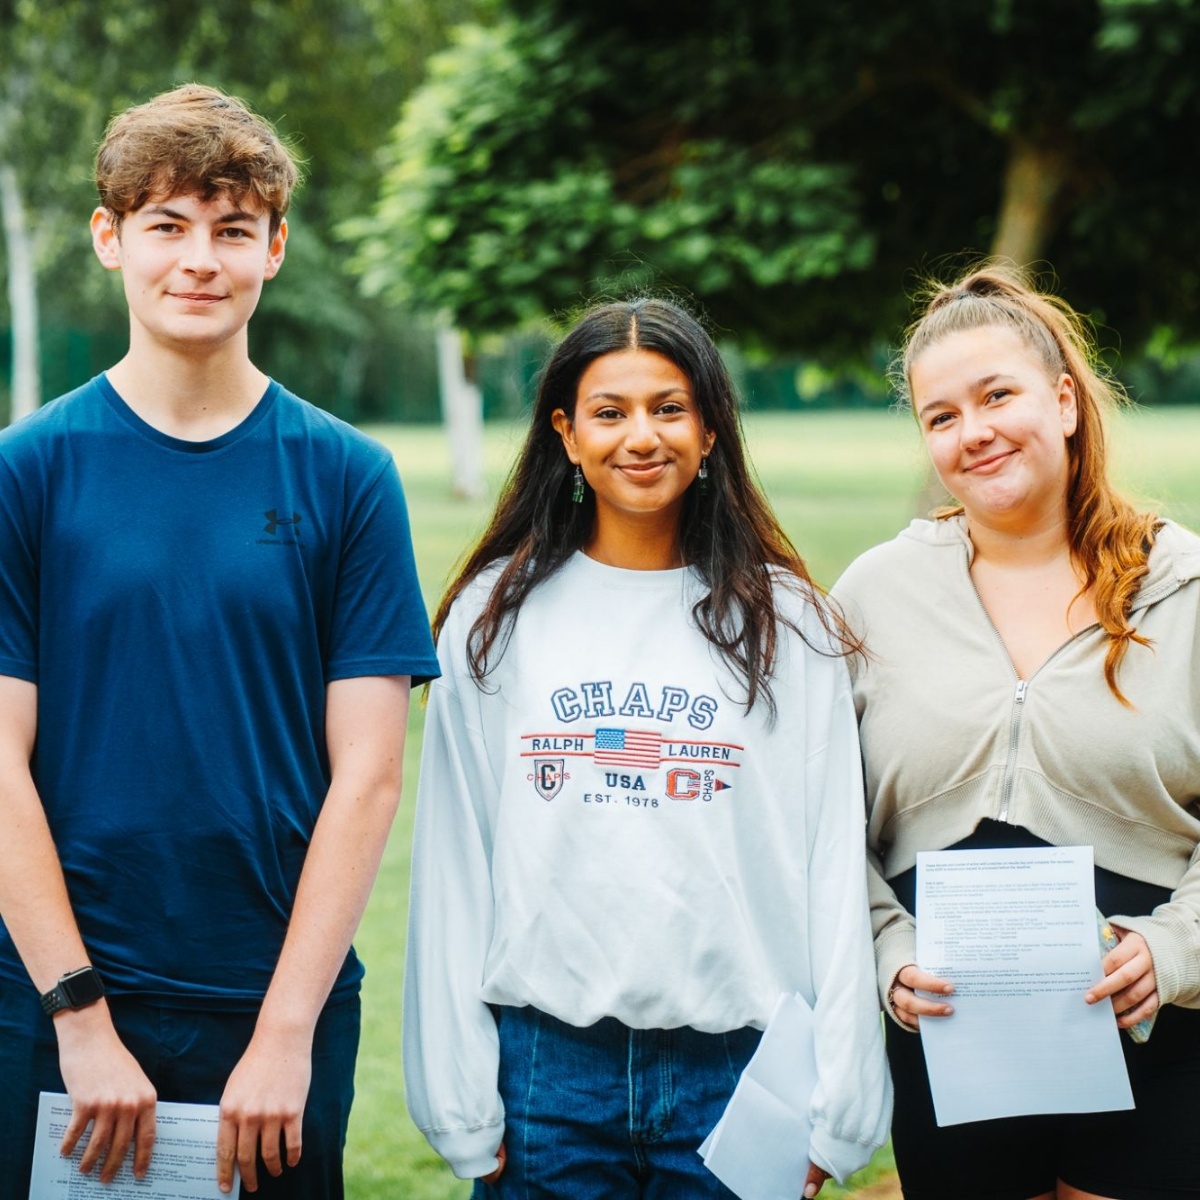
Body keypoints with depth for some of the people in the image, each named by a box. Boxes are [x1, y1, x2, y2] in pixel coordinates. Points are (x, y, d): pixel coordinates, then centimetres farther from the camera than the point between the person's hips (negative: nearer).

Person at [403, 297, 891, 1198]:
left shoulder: (785, 623, 3)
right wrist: (461, 1100, 0)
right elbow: (453, 865, 4)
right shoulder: (494, 616, 4)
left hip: (736, 1063, 0)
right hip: (546, 1061, 0)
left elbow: (834, 865, 1)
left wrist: (833, 1105, -2)